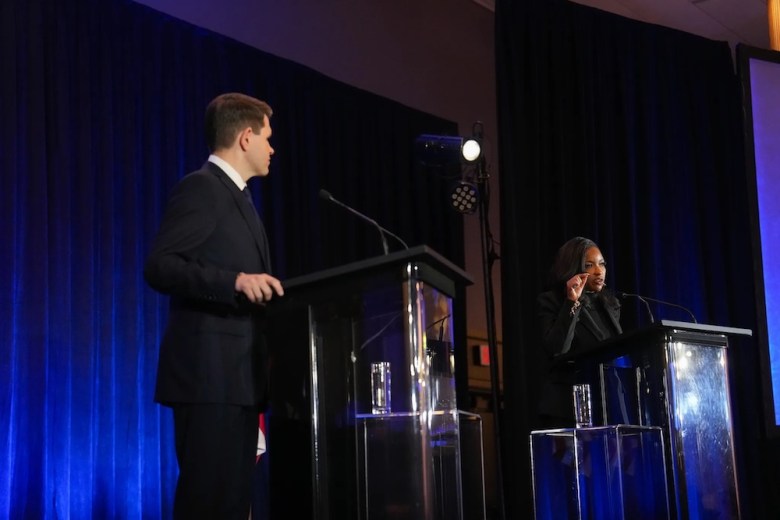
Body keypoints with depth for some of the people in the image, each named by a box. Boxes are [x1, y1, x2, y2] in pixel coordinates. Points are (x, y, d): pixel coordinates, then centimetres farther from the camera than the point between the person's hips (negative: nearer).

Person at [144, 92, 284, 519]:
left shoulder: (237, 196, 22)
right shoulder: (201, 187, -7)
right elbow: (158, 267, -18)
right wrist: (236, 280, -27)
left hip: (238, 374, 10)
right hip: (209, 372, -9)